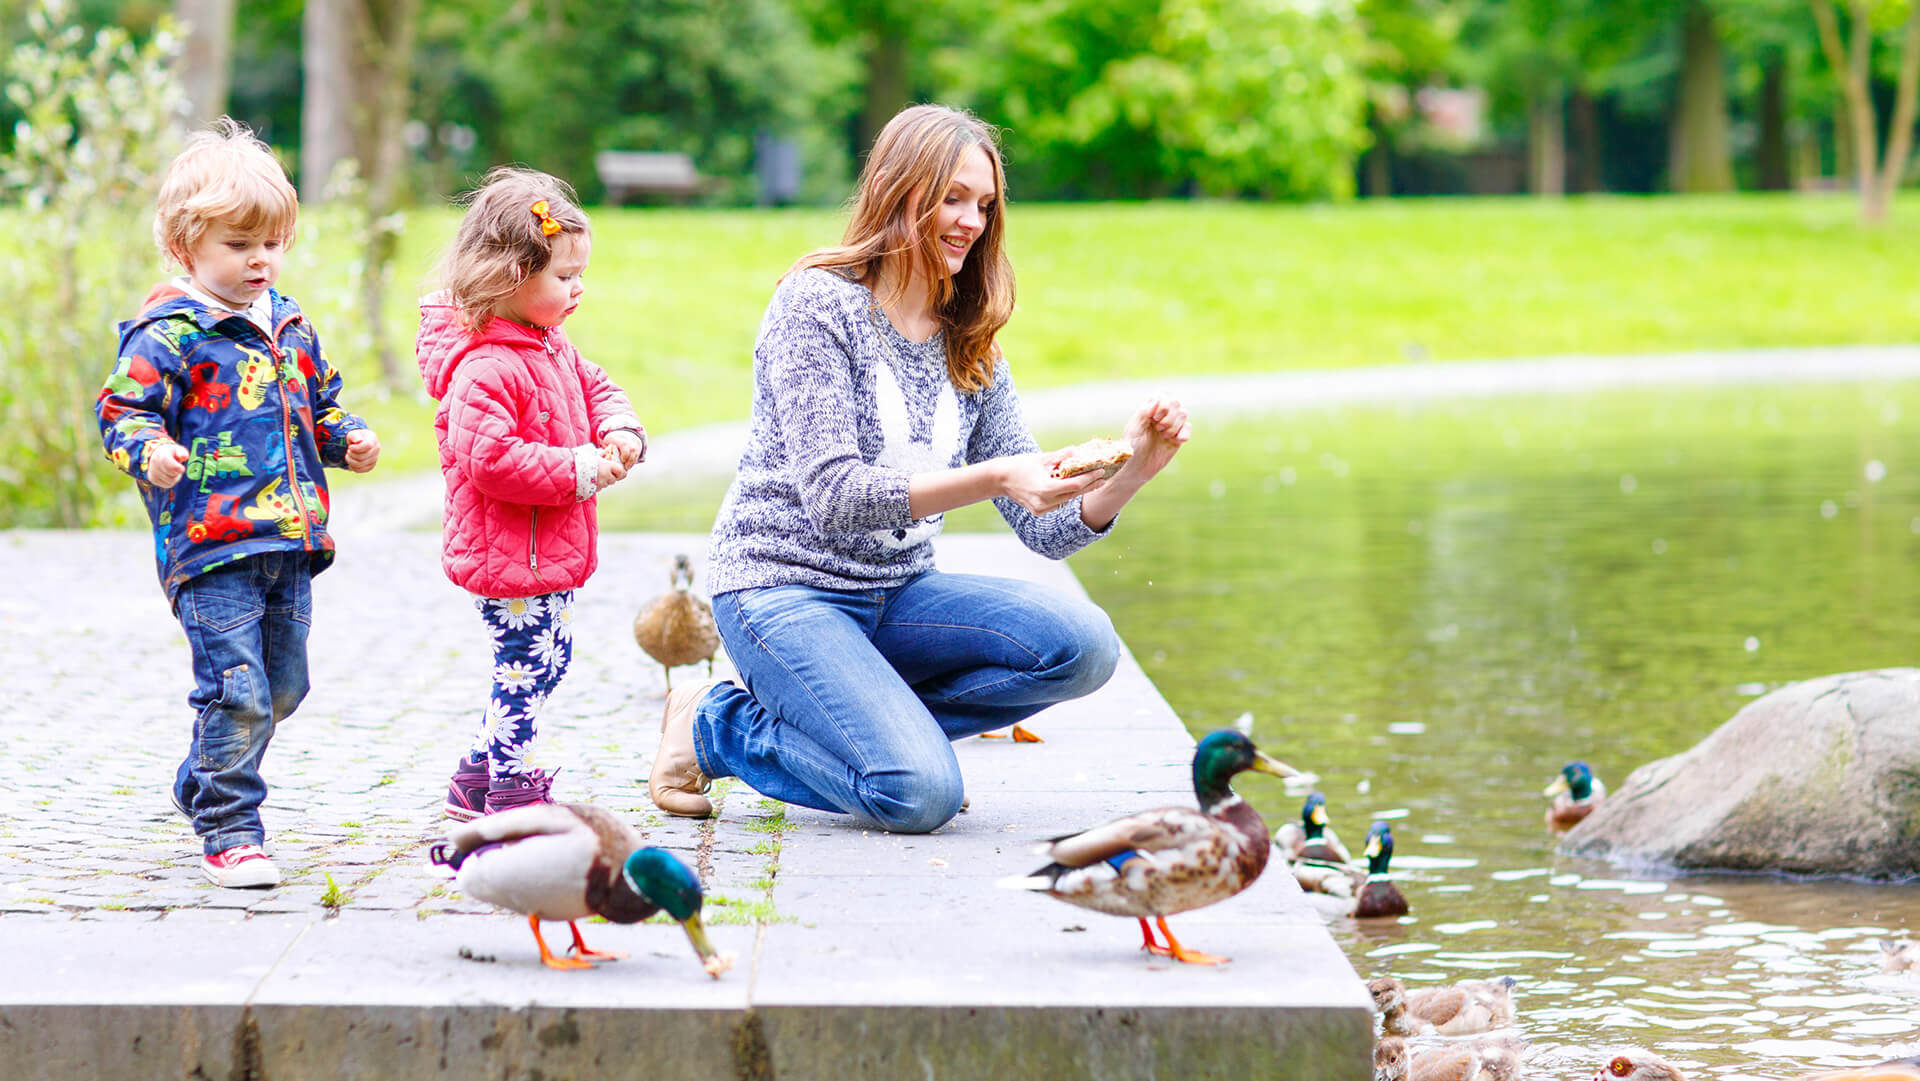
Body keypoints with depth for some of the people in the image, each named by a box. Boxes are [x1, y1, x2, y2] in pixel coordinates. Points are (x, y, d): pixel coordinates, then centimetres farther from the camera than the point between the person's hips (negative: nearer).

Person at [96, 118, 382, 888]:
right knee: (236, 689, -12)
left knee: (282, 685, 16)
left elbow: (319, 405, 28)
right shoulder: (169, 333, -8)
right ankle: (229, 834, -3)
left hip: (289, 539, 8)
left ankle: (201, 785, 37)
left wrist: (346, 441, 9)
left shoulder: (290, 327, 15)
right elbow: (122, 409, -11)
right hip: (210, 542, -8)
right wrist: (150, 452, -30)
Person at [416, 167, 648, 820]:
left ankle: (478, 777, 28)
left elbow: (595, 387, 24)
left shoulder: (551, 346, 10)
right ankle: (510, 791, 8)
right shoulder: (485, 367, -23)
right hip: (508, 552, -10)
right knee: (528, 663, -5)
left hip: (548, 549, 10)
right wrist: (577, 471, -25)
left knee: (549, 657, 17)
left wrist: (619, 432, 2)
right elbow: (489, 459, -30)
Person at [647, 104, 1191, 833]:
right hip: (784, 591, -6)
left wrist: (1129, 473, -16)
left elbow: (1049, 530, 5)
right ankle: (718, 727, -2)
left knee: (1082, 645, -17)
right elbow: (834, 496, -21)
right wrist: (992, 478, -31)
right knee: (919, 794, -26)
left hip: (896, 596, 6)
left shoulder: (971, 350, 11)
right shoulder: (818, 304, -10)